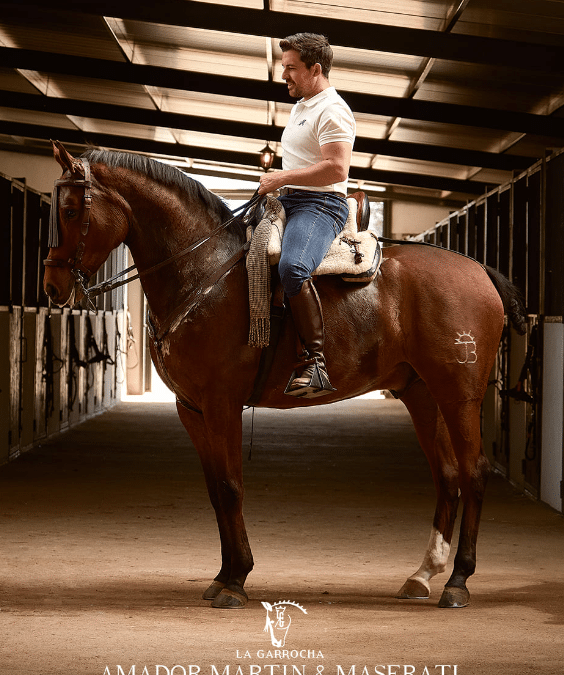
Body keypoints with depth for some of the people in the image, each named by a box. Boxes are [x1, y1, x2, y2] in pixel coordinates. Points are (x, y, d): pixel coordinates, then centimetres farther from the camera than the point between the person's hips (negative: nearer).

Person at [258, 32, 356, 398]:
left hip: (320, 204, -11)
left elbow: (336, 169, -22)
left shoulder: (332, 111, -10)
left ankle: (315, 361, -38)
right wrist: (274, 173, 20)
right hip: (288, 203, 11)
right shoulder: (301, 106, 23)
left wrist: (283, 177, -18)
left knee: (292, 267, -38)